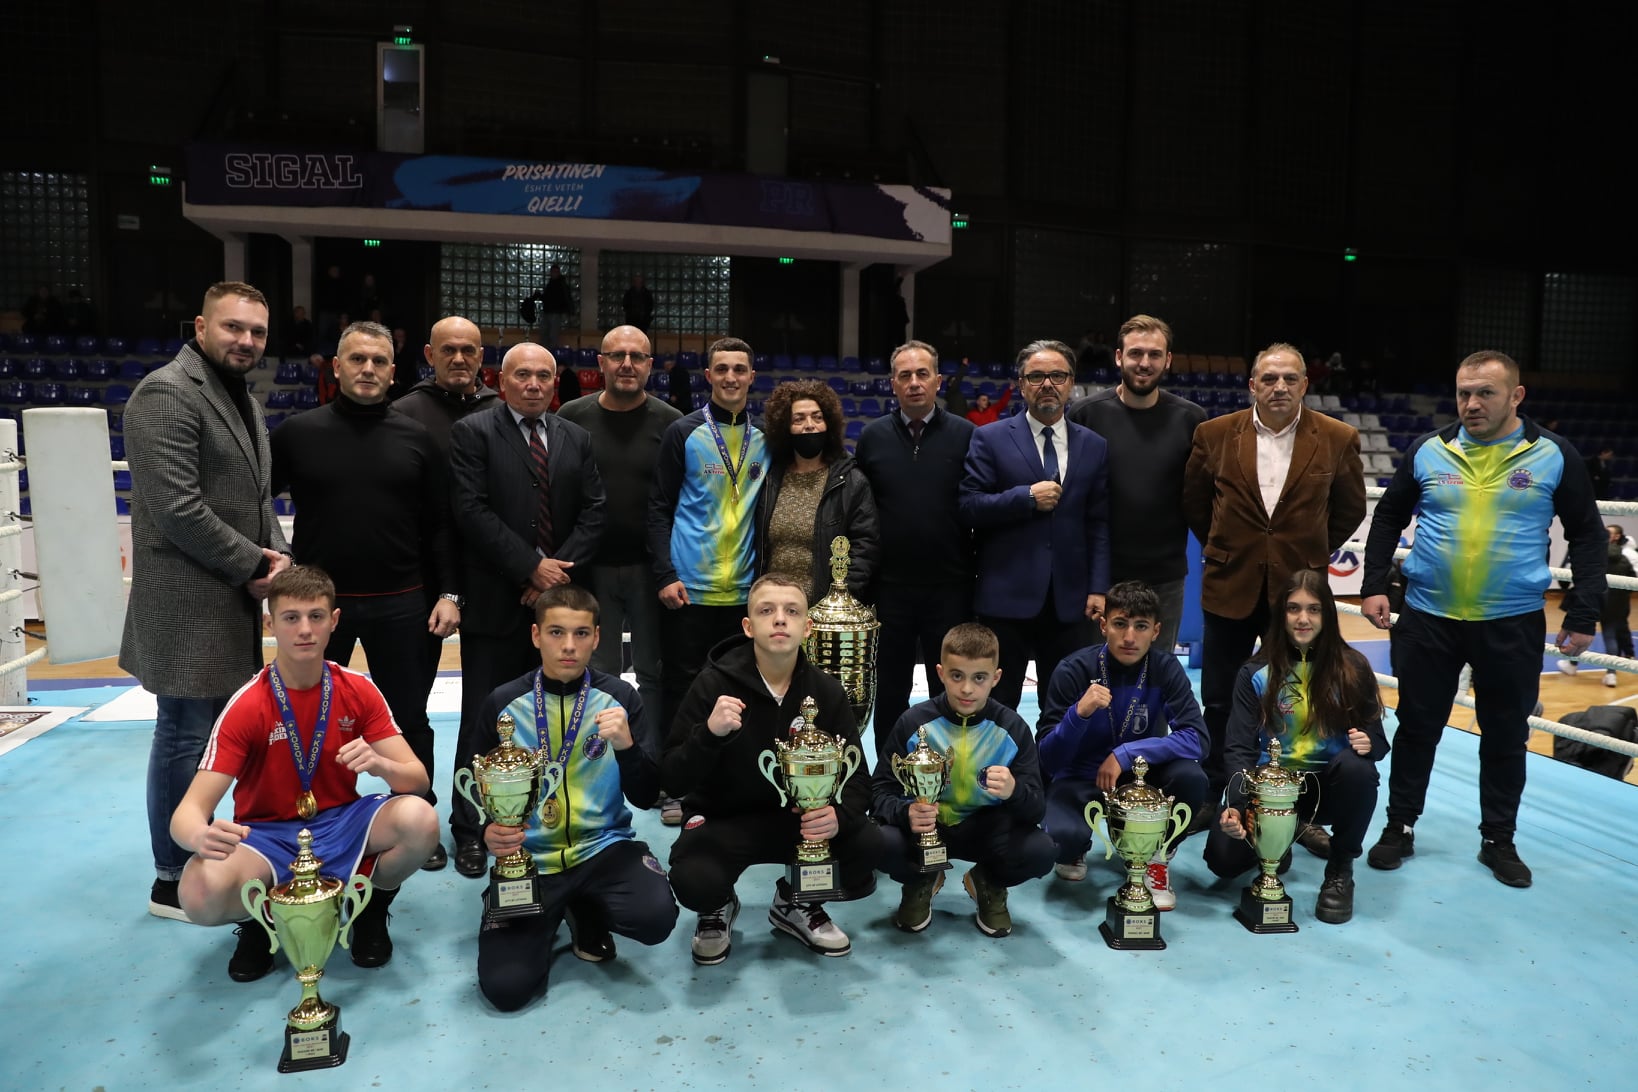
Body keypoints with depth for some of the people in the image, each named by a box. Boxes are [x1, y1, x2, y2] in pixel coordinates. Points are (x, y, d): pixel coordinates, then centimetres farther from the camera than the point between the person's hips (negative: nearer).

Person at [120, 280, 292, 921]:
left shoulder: (242, 399, 17)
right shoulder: (167, 394, -13)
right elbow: (177, 507, -21)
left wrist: (276, 553, 2)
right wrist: (252, 564, -14)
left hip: (232, 601, 9)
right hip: (189, 604, -9)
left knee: (204, 734, 16)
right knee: (185, 736, 0)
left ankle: (201, 856, 27)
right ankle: (173, 882, 13)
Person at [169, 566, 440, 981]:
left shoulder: (359, 691, -8)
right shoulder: (245, 708, -14)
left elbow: (418, 779, -10)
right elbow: (189, 812, -19)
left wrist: (380, 764, -35)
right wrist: (203, 837, -45)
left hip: (342, 823, 2)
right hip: (267, 835, -1)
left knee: (419, 819, -30)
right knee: (202, 895, -34)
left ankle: (371, 908, 3)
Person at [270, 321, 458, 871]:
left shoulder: (417, 438, 2)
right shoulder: (298, 433, 0)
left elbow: (439, 524, 3)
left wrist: (448, 592, -3)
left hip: (401, 604, 0)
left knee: (409, 720, 10)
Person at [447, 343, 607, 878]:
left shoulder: (575, 438, 13)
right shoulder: (472, 432, 0)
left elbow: (593, 511, 6)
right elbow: (472, 511, -10)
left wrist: (562, 569, -7)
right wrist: (531, 567, -14)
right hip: (495, 601, -3)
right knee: (485, 720, 3)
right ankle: (469, 830, 16)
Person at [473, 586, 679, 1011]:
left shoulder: (620, 697, -2)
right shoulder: (502, 704, -3)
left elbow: (646, 798, -3)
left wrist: (627, 745, -22)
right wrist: (488, 832, -15)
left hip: (602, 848, 0)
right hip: (526, 858, 0)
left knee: (656, 917, -29)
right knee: (505, 987, -18)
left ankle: (586, 912, 8)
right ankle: (548, 919, 18)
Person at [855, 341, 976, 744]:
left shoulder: (966, 435, -1)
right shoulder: (872, 437, 4)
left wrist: (979, 572, -3)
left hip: (949, 586, -1)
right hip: (890, 587, 1)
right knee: (890, 693, 12)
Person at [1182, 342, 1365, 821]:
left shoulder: (1338, 439, -2)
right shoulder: (1215, 435, -2)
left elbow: (1350, 508, 11)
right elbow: (1193, 500, 11)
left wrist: (1313, 553, 9)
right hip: (1230, 587, 1)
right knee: (1219, 703, 10)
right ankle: (1210, 796, 25)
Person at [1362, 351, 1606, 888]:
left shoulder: (1555, 457, -2)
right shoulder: (1427, 451, 0)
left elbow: (1587, 537, 3)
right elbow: (1389, 517, 10)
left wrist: (1583, 615, -1)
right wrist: (1374, 585, 1)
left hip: (1513, 625, 0)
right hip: (1427, 619, 1)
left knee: (1506, 738, 11)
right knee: (1417, 729, 10)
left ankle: (1498, 840, 28)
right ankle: (1399, 828, 24)